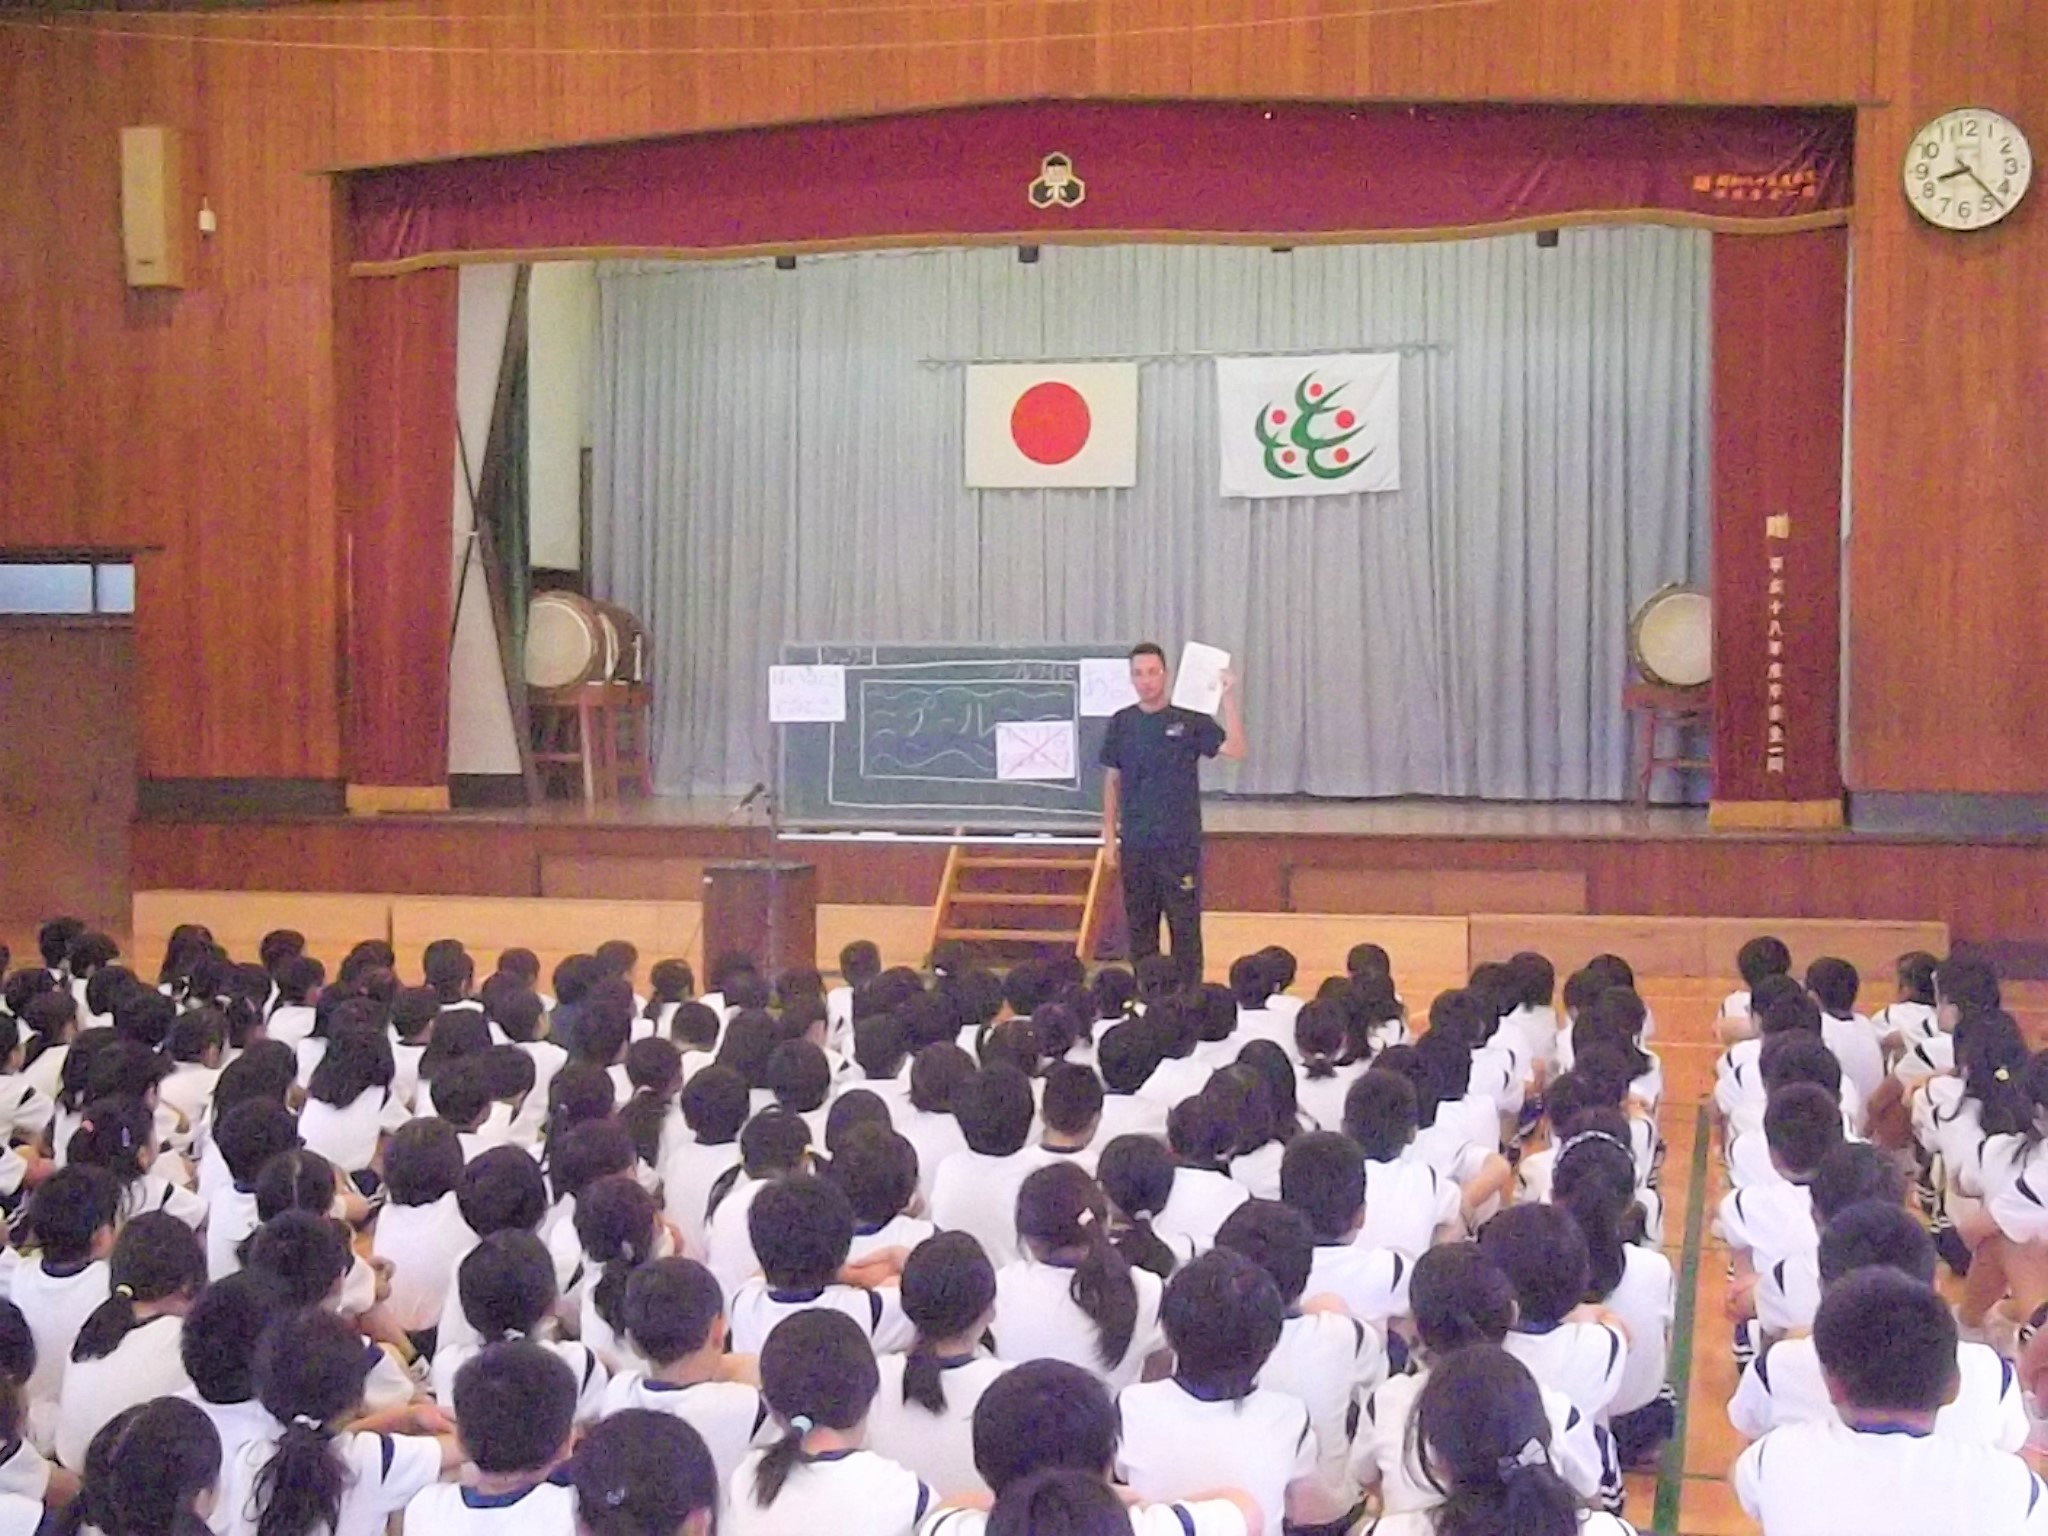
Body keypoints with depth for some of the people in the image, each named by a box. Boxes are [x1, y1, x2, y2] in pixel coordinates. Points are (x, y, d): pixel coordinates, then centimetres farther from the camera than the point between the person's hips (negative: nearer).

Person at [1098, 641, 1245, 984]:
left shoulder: (1190, 721, -4)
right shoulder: (1121, 723, 5)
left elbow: (1235, 750, -16)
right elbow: (1112, 781, 10)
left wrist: (1228, 698, -23)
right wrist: (1109, 837, 7)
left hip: (1181, 844, -3)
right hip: (1135, 844, 3)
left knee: (1185, 929, 1)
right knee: (1140, 929, 9)